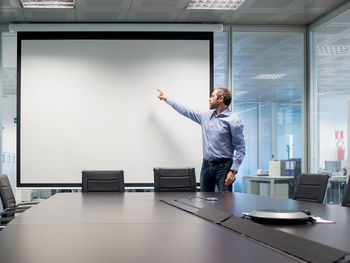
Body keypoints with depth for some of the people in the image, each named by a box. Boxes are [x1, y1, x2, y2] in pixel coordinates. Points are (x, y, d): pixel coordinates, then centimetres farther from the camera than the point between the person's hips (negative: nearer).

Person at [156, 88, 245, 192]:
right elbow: (187, 111, 24)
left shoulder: (233, 121, -8)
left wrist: (233, 171, -17)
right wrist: (167, 99, 29)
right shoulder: (206, 116, 11)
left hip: (223, 167, -6)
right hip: (206, 166, 6)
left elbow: (240, 149, -10)